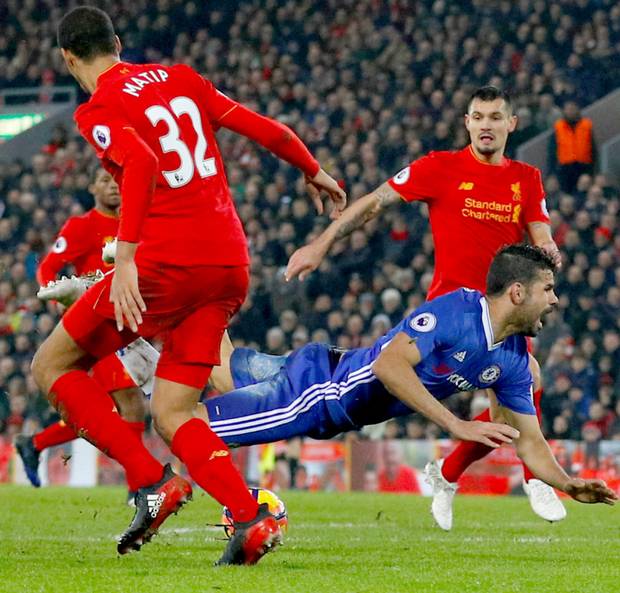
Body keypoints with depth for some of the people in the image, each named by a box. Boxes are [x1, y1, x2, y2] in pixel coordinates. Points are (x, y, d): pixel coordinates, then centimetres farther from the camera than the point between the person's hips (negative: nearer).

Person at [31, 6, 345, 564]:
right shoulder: (180, 79, 16)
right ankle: (251, 516, -12)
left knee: (53, 365, 9)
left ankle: (151, 481, -4)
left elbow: (142, 164, -23)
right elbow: (267, 130, 16)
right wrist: (315, 172, 32)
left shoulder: (99, 110, -4)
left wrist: (126, 257, -30)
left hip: (164, 263, -7)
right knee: (171, 413, 11)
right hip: (229, 266, 7)